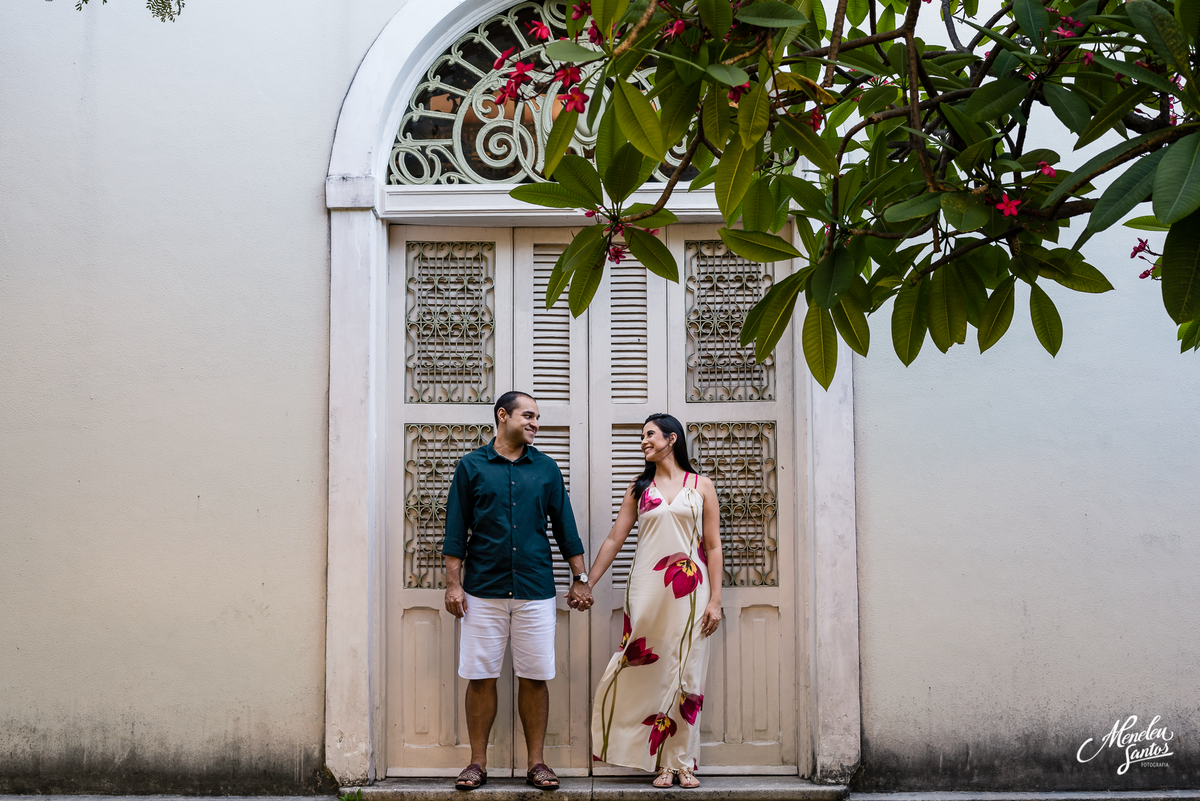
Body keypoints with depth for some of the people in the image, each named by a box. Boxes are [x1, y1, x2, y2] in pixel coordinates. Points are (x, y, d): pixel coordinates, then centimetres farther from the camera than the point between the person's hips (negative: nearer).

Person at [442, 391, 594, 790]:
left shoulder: (546, 468, 9)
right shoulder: (471, 466, 4)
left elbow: (565, 526, 12)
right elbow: (456, 530, 4)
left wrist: (580, 578, 8)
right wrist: (453, 583, -2)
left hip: (535, 591, 1)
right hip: (483, 590, -1)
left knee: (534, 677, 3)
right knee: (480, 677, 2)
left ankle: (536, 763, 13)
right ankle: (478, 762, 13)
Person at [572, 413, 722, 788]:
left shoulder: (701, 486, 6)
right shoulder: (638, 488, 11)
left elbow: (713, 546, 3)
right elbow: (614, 539, 10)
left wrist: (715, 599, -3)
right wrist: (587, 584, 6)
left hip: (689, 589, -1)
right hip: (646, 588, 1)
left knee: (684, 674, 2)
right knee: (648, 673, -1)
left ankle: (682, 761, 11)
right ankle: (661, 762, 9)